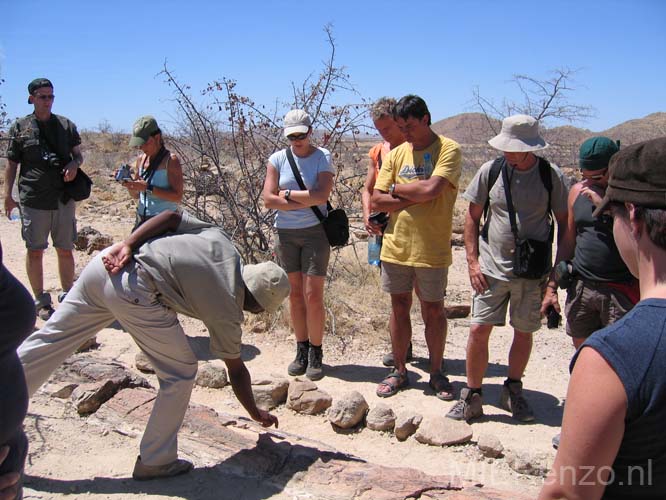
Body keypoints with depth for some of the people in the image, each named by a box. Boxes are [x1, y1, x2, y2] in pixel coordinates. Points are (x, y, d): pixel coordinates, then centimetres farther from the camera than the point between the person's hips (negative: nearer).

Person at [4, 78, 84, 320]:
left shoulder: (66, 125, 9)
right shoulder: (20, 127, 4)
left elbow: (78, 154, 15)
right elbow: (11, 164, 5)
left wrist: (74, 165, -9)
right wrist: (7, 195, -3)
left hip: (64, 198, 2)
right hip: (33, 200, -1)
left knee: (65, 251, 7)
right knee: (35, 251, 4)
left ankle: (67, 296, 21)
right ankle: (41, 300, 16)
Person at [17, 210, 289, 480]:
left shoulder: (218, 237, 17)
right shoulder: (228, 311, 4)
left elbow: (171, 216, 7)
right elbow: (236, 370, 15)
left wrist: (127, 244, -1)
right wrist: (257, 414, 29)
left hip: (106, 263, 8)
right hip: (133, 291, -8)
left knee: (49, 340, 18)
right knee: (180, 372, 9)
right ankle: (155, 461, 20)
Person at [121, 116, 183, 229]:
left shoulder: (171, 160, -10)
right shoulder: (141, 159, 9)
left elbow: (177, 197, -19)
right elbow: (136, 195, 17)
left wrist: (148, 187, -22)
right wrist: (129, 184, -5)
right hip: (142, 219, 6)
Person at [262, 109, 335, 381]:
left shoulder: (323, 157, -3)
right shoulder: (278, 159, 3)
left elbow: (321, 195, -18)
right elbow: (268, 199, -7)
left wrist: (288, 194, -10)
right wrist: (306, 200, -11)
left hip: (315, 232, -3)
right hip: (285, 234, 3)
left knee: (313, 295, -4)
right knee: (295, 295, 9)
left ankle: (316, 354, 10)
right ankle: (301, 351, 20)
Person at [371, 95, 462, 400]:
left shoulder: (448, 150, -6)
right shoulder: (396, 154, 8)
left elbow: (431, 189, -22)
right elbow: (377, 201, 0)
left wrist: (396, 188, -6)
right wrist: (415, 197, -11)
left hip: (431, 249, -4)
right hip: (396, 246, 4)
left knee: (433, 311, 9)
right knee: (399, 308, 12)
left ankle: (436, 372, 26)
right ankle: (399, 371, 26)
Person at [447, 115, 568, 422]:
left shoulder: (550, 175, -5)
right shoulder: (491, 170, -3)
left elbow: (564, 222, 4)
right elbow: (472, 217, 4)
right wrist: (473, 261, -2)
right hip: (492, 267, 0)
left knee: (524, 333, 11)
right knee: (478, 330, -2)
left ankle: (513, 391, 32)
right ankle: (471, 397, 14)